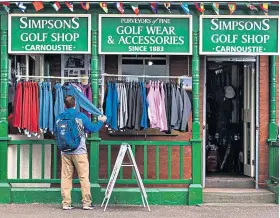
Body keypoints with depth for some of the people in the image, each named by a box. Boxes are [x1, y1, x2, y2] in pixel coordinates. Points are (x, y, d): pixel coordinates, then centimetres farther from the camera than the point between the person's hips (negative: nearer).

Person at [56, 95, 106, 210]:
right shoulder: (80, 116, -8)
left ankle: (66, 203, 7)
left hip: (65, 152, 3)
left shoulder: (59, 118, 1)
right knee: (84, 177, 2)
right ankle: (87, 203, 3)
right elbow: (92, 129, -1)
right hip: (79, 152, -3)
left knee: (66, 177, 6)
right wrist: (101, 121, 16)